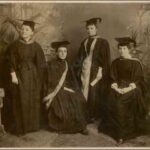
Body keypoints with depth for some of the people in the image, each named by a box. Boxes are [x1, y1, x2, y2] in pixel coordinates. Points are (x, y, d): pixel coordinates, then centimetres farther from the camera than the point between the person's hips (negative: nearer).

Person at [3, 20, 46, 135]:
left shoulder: (36, 46, 3)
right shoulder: (15, 45, -4)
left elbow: (40, 63, 6)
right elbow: (11, 61, -6)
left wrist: (39, 78, 3)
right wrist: (13, 75, -15)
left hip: (33, 75, 3)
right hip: (19, 74, -2)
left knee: (33, 101, 9)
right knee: (20, 102, -1)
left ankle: (32, 125, 25)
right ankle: (19, 127, 13)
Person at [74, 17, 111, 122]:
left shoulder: (102, 42, -5)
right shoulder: (84, 42, 12)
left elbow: (106, 59, -8)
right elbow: (80, 57, 15)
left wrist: (101, 71, -16)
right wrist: (78, 69, 8)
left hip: (96, 70, -5)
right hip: (84, 69, 5)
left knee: (94, 93, -2)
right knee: (84, 91, 7)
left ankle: (94, 115, 11)